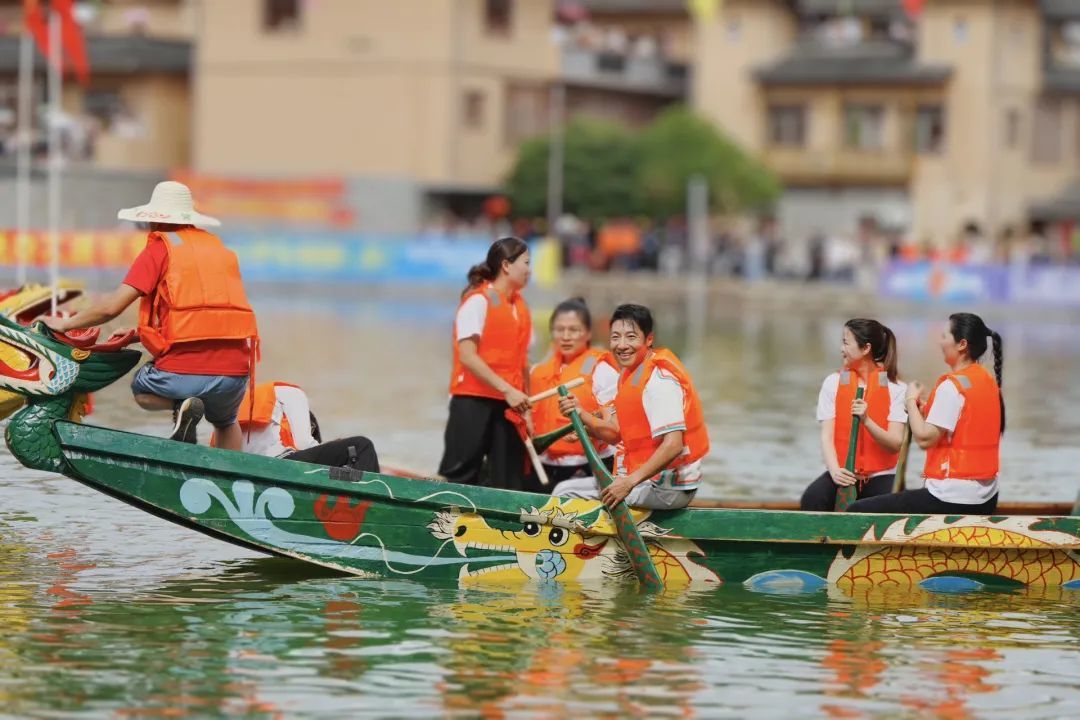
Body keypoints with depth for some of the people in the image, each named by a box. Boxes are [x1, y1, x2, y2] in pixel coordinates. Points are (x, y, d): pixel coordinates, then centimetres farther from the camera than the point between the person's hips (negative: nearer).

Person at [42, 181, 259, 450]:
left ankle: (181, 406, -1)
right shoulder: (220, 249, 19)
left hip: (183, 370, -4)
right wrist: (139, 334, 33)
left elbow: (112, 306, -4)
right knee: (226, 424, 35)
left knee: (141, 391, 29)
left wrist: (65, 324, 12)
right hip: (235, 371, 4)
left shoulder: (160, 247, 2)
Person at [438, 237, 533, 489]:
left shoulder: (521, 306, 14)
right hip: (473, 403, -7)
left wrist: (526, 401, 6)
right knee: (460, 477, -6)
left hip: (509, 405, 7)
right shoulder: (479, 300, -7)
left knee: (509, 483, 4)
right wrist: (507, 390, -20)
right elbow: (467, 356, -15)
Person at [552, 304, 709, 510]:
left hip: (666, 490, -10)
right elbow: (616, 433, 9)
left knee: (566, 493, -13)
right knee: (564, 491, 13)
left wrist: (630, 482, -31)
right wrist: (580, 414, -8)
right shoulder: (631, 374, 11)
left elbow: (673, 445, -28)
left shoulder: (660, 381, -19)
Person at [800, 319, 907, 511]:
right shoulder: (833, 383, 4)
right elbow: (827, 436, -4)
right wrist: (835, 470, -23)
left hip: (880, 476, -1)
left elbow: (895, 444, -9)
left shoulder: (896, 389, -2)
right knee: (812, 499, -29)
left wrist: (866, 421, -25)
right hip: (844, 474, 2)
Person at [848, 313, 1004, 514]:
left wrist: (911, 401, -4)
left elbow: (924, 438, -19)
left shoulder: (952, 386, -16)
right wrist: (927, 411, 7)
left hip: (952, 498, -10)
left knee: (857, 512, -8)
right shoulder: (989, 381, 10)